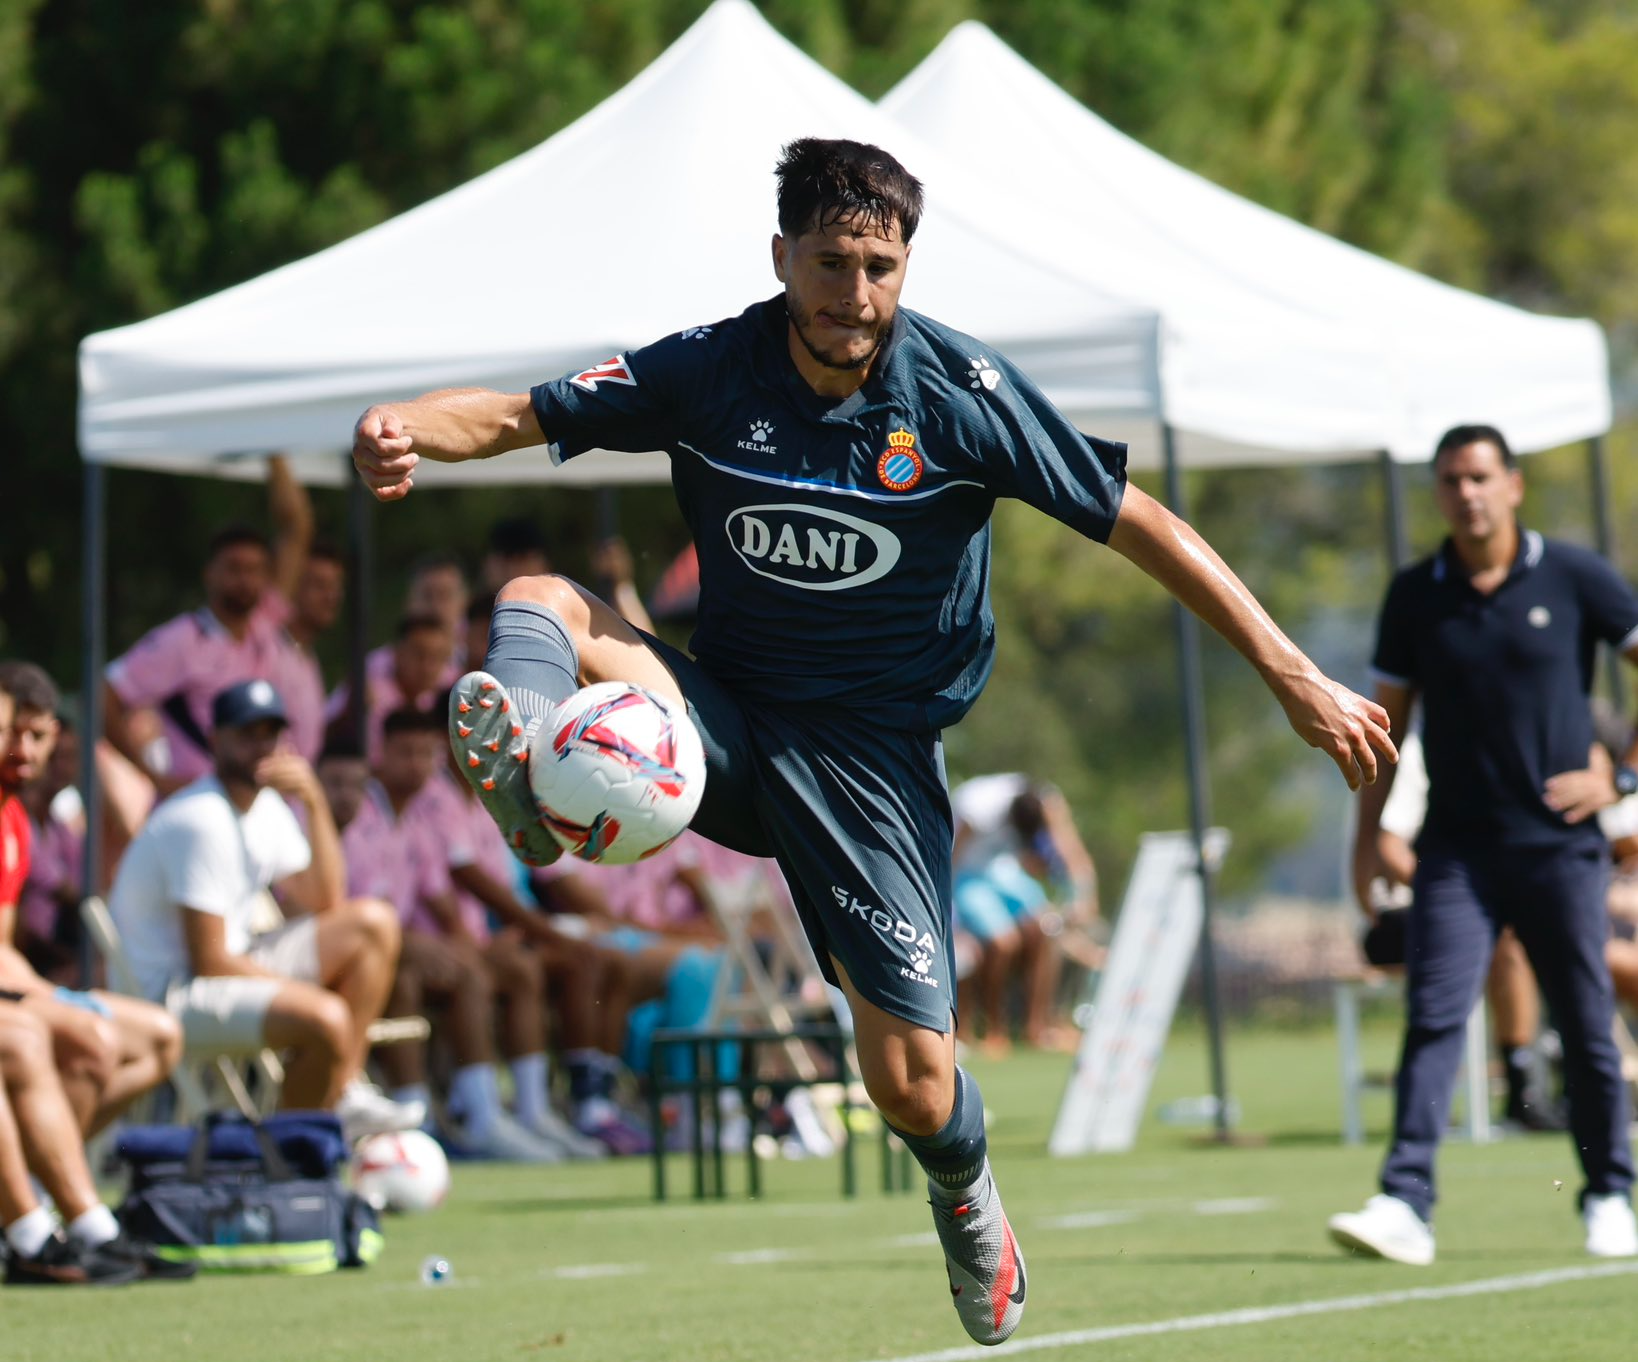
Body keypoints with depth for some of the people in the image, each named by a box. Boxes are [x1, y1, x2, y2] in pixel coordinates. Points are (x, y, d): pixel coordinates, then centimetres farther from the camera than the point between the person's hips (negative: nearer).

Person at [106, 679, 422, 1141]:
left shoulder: (267, 807, 9)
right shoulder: (201, 821, -20)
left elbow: (325, 903, 8)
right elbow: (209, 961, -21)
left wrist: (315, 807, -4)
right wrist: (304, 990, -12)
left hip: (234, 963, 10)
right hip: (171, 993, -10)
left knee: (374, 922, 4)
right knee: (325, 1019, -32)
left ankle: (345, 1094, 0)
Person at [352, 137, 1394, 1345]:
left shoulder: (960, 391, -12)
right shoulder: (708, 372, -7)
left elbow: (1137, 523, -7)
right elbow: (517, 415, -7)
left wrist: (1294, 677, -9)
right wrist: (405, 428, -30)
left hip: (874, 749, -2)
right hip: (724, 719, 2)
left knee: (910, 1084, -8)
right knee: (537, 600, -23)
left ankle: (964, 1188, 28)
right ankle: (526, 765, -55)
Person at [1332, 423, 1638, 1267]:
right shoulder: (1415, 596, 6)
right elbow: (1388, 721, 11)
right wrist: (1367, 837, 6)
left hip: (1558, 843, -1)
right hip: (1456, 848, 1)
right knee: (1433, 1017, -12)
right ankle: (1405, 1205, -18)